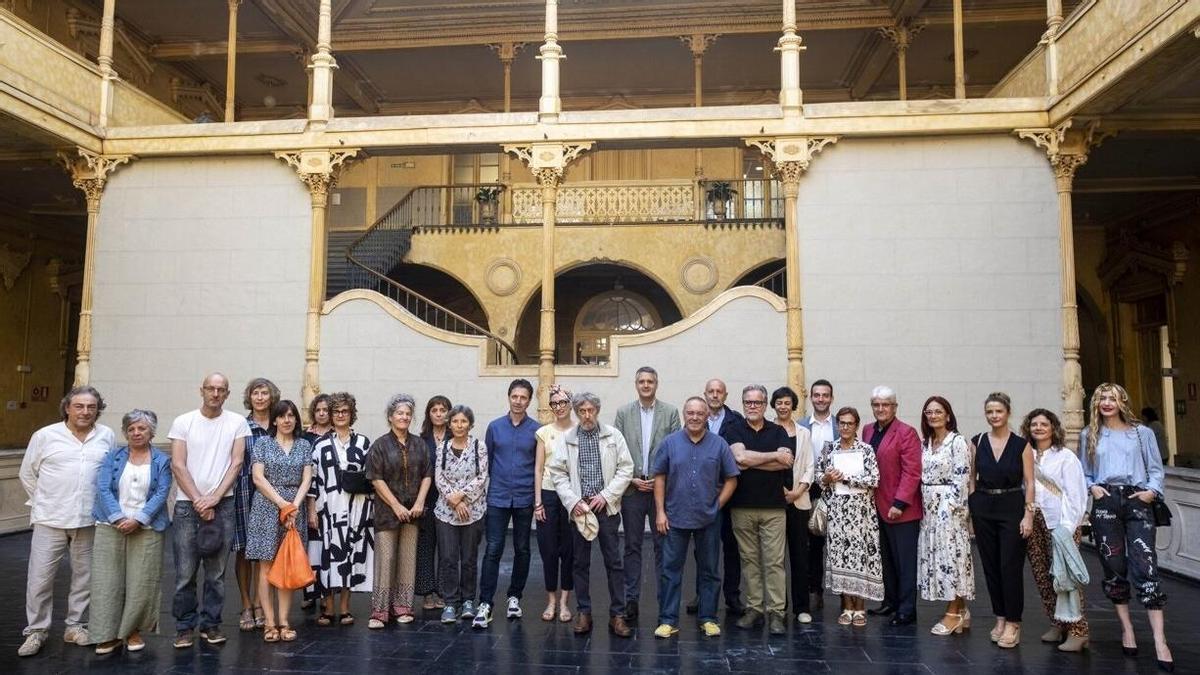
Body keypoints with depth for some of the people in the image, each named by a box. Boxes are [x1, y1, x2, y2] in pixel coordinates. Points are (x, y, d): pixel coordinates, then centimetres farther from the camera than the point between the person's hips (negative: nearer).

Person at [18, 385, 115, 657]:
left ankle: (75, 626, 25)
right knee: (40, 577, 2)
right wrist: (43, 502, 7)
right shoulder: (45, 435, -2)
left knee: (84, 577, 10)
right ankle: (36, 630, 18)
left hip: (89, 521, 2)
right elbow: (27, 473, 7)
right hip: (50, 521, -1)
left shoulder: (107, 436, 2)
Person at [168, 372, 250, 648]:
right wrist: (198, 501, -8)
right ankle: (185, 626, 14)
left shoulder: (237, 423, 4)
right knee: (185, 571, 2)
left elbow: (236, 464, 0)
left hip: (222, 504, 0)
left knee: (216, 571, 5)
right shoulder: (183, 422, 3)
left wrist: (213, 498, -9)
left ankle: (211, 623, 16)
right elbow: (178, 465, -1)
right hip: (187, 504, 0)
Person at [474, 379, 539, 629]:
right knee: (493, 550, -5)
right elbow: (486, 462, 10)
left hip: (525, 499, 0)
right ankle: (485, 604, -1)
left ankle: (514, 597, 25)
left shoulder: (536, 430, 0)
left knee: (522, 550, 10)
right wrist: (482, 491, 9)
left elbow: (540, 465, 5)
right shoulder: (495, 427, 4)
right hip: (498, 498, 0)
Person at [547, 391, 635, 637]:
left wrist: (606, 496, -10)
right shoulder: (566, 439, 3)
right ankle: (583, 612, 20)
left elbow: (626, 469, -2)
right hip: (578, 508, 1)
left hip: (607, 507, -1)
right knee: (580, 562, 9)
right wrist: (572, 501, -9)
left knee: (614, 562, 3)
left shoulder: (613, 436, 1)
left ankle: (617, 615, 11)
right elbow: (557, 472, 1)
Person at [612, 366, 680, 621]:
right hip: (632, 488, 1)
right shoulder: (623, 412, 4)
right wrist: (632, 479, -6)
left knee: (662, 545, 5)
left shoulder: (670, 412, 2)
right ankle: (631, 599, 15)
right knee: (632, 546, 7)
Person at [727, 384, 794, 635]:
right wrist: (774, 456, -9)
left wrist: (750, 461, -11)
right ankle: (754, 608, 16)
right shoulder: (734, 431, 4)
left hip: (774, 506, 0)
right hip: (742, 506, 0)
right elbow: (740, 457, -15)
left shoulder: (778, 431, 7)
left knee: (774, 561, -1)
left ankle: (776, 612, 5)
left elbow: (786, 462, -8)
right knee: (749, 560, 7)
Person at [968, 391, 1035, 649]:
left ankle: (1013, 623, 6)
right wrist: (971, 507, 4)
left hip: (1012, 507, -3)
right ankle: (1000, 617, 21)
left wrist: (1028, 514, -9)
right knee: (990, 565, 8)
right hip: (983, 508, 3)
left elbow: (1029, 482, -3)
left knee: (1011, 566, -4)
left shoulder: (1021, 445, -2)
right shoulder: (977, 443, 4)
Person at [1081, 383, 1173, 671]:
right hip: (1105, 503, 1)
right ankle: (1126, 629, 19)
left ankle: (1160, 641, -10)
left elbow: (1156, 469, 9)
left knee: (1145, 566, -11)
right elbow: (1083, 472, 15)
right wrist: (1092, 487, -3)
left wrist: (1152, 491, -7)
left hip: (1137, 502, -1)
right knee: (1114, 566, 4)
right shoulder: (1089, 435, 13)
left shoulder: (1142, 433, 11)